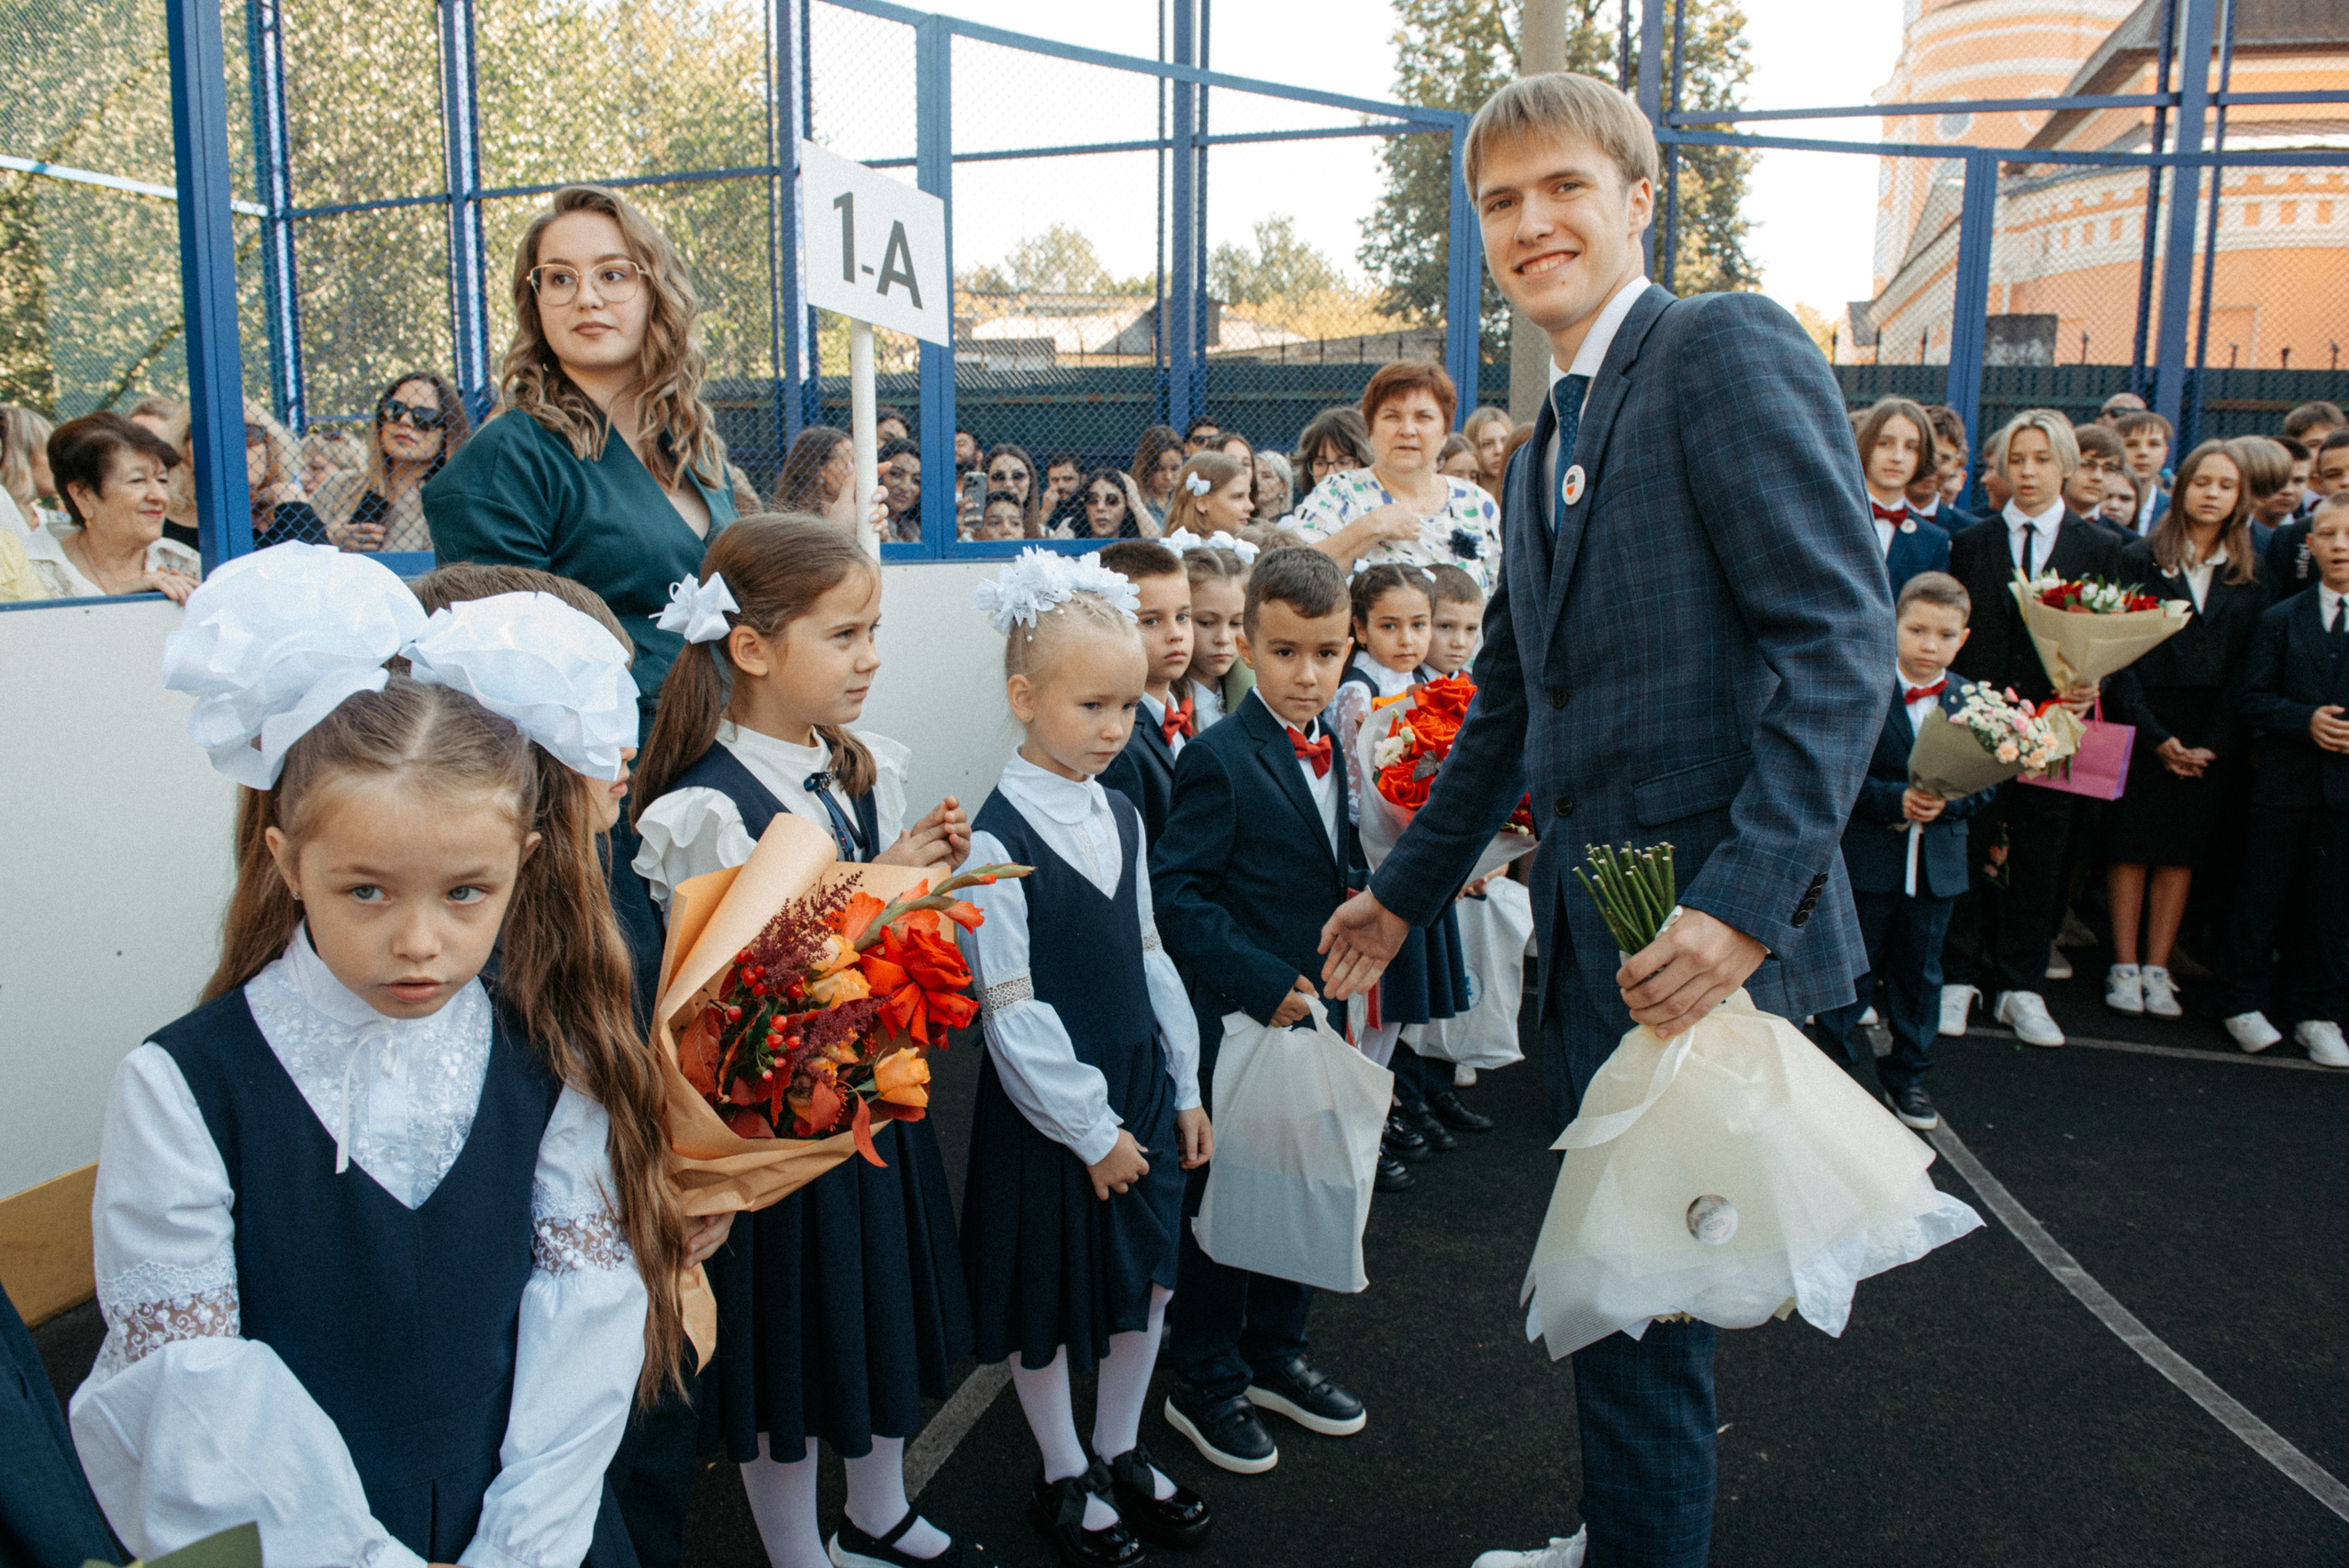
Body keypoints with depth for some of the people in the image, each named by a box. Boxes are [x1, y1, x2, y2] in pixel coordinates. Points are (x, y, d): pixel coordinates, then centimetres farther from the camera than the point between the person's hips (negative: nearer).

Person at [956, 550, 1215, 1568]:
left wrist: (1184, 1087, 10)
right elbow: (1010, 1010, -18)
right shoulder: (995, 840, -17)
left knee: (1149, 1279, 16)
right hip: (1049, 1110, -6)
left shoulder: (1121, 816, 4)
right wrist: (1089, 1129, -14)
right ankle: (1063, 1478, 33)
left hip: (1140, 1085, 7)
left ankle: (1122, 1454, 38)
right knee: (1049, 1301, 11)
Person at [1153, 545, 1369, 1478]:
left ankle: (1275, 1355, 38)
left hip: (1310, 1014, 8)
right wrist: (1259, 981, -24)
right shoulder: (1220, 759, -17)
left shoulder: (1331, 750, 8)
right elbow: (1175, 890, -20)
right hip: (1236, 1023, -8)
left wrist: (1362, 889, -2)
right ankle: (1204, 1385, 25)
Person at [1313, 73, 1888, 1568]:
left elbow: (1842, 634, -18)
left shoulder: (1730, 347, -9)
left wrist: (1743, 901, -25)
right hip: (1592, 938, 9)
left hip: (1706, 937, -8)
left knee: (1641, 1309, 1)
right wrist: (1405, 891, 25)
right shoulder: (1546, 444, 18)